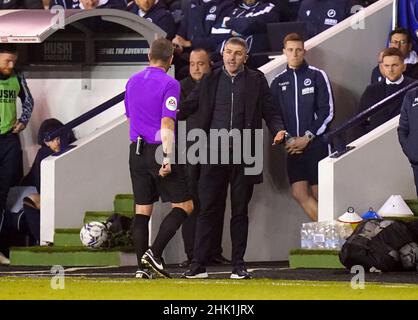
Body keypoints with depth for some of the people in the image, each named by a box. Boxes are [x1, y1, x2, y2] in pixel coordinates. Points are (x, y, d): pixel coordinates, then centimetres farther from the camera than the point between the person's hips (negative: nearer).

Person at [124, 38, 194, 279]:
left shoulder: (132, 82, 12)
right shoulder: (169, 84, -9)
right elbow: (166, 124, -16)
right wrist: (168, 158, -20)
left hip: (136, 150, 7)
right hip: (159, 150, -7)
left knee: (142, 210, 7)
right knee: (184, 205, 1)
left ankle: (142, 267, 3)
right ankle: (154, 253, -12)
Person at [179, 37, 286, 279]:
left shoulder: (256, 80, 8)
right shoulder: (211, 80, 11)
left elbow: (270, 111, 7)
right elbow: (189, 107, 10)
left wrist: (278, 130, -12)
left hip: (244, 155, 0)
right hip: (214, 153, 0)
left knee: (240, 211, 5)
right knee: (208, 209, -1)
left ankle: (239, 265, 10)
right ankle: (199, 265, 1)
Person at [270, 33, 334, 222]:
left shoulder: (317, 76, 1)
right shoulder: (279, 82, 11)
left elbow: (327, 112, -4)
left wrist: (307, 137, -9)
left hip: (316, 144, -4)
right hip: (292, 147, 4)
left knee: (319, 193, -5)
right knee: (299, 193, -5)